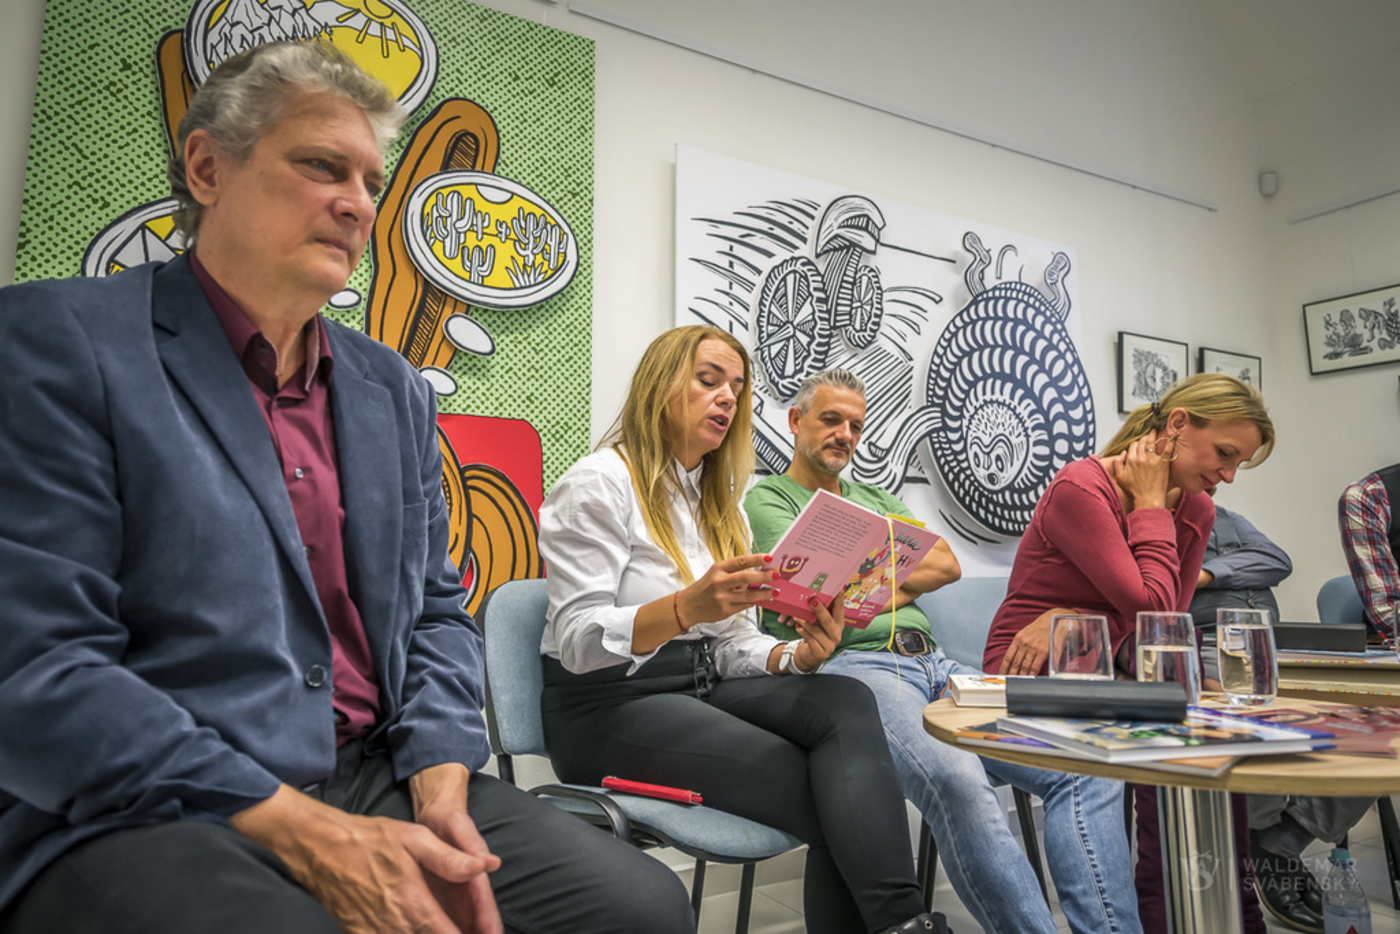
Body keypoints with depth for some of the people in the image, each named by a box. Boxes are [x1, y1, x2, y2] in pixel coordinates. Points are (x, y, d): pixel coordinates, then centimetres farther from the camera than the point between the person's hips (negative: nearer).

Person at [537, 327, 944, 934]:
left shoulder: (718, 500, 17)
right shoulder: (600, 484, -6)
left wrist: (797, 656, -12)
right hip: (610, 706, -6)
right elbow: (576, 640, -16)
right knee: (831, 794, -26)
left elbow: (732, 642, 11)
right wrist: (686, 606, -34)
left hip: (705, 684, 7)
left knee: (847, 703, -24)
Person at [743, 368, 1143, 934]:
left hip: (934, 665, 7)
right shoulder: (768, 498, 10)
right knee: (957, 780, -37)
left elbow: (948, 565, 14)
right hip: (850, 663, -7)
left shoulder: (875, 498, 30)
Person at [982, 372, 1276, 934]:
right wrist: (1150, 504, -16)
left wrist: (1074, 622, -21)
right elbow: (1150, 606, -24)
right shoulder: (1080, 489, -19)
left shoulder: (1195, 510, 4)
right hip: (1032, 678, -7)